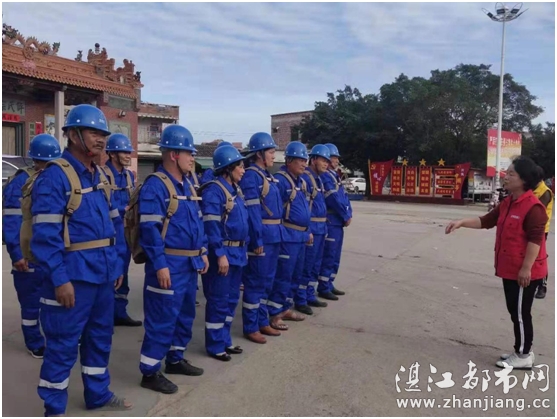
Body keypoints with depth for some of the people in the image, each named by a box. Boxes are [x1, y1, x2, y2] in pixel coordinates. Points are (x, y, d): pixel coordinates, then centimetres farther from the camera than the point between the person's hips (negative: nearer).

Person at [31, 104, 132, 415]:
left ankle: (99, 394, 36)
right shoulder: (54, 176, -14)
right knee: (63, 343, 5)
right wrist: (60, 279, -21)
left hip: (103, 273, 8)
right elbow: (45, 234, -18)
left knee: (101, 336, 19)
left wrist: (118, 264, 13)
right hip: (73, 276, -8)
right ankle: (54, 408, 22)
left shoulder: (101, 177, 11)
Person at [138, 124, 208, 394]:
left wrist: (203, 252, 15)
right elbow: (149, 229, -20)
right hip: (169, 264, -9)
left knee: (185, 314, 18)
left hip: (190, 263, 9)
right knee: (162, 319, -1)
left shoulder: (186, 185, 13)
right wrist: (160, 264, -23)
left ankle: (175, 360, 34)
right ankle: (150, 373, 13)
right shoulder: (155, 186, -15)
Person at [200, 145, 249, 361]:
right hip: (223, 253, -9)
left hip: (237, 252, 9)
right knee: (218, 301, 1)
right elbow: (211, 226, -20)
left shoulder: (235, 190, 13)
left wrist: (244, 248, 18)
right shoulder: (213, 191, -16)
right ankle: (215, 345, 14)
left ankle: (225, 341, 28)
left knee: (231, 299, 16)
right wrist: (220, 254, -23)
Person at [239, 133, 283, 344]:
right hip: (261, 237, -9)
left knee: (267, 282, 16)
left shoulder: (267, 175, 15)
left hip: (273, 236, 9)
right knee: (255, 283, 1)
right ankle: (251, 328, 12)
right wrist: (257, 240, -21)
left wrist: (276, 234, 15)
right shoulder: (250, 176, -13)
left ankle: (262, 322, 28)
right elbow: (252, 210, -19)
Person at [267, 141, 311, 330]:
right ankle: (274, 314, 5)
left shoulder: (300, 181, 15)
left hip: (300, 236, 10)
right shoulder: (280, 179, -15)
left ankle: (285, 308, 28)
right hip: (287, 236, -10)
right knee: (283, 276, -5)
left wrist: (307, 231, 19)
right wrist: (281, 234, -19)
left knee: (296, 275, 16)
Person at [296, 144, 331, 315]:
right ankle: (300, 301, 8)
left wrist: (323, 227, 18)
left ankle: (310, 296, 27)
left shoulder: (318, 179, 16)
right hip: (311, 228, -10)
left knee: (315, 265, 16)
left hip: (320, 228, 10)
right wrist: (307, 230, -20)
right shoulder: (305, 178, -14)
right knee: (306, 266, -2)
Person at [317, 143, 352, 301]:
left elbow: (344, 197, 14)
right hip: (330, 223, -10)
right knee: (328, 256, -5)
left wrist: (349, 215, 0)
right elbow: (334, 199, -18)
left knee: (335, 256, 15)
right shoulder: (324, 176, -13)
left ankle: (329, 284, 24)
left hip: (338, 222, 10)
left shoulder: (335, 176, 18)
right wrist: (346, 216, -10)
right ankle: (323, 288, 4)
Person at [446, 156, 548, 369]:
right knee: (515, 311, 17)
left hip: (524, 272, -9)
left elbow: (535, 239, -22)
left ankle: (523, 356, 13)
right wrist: (461, 222, 2)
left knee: (521, 313, 0)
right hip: (510, 269, 10)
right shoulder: (507, 203, 10)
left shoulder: (533, 206, -19)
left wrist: (526, 268, -24)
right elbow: (486, 221, 14)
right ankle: (522, 351, 30)